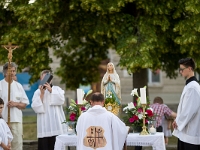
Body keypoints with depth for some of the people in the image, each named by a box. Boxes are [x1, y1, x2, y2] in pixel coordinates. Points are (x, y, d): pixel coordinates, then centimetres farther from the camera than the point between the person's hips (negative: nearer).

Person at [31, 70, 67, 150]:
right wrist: (42, 94, -8)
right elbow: (35, 108, -2)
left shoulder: (57, 89, 12)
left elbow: (61, 100, -6)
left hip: (57, 124, 0)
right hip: (44, 127, 0)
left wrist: (51, 90, -12)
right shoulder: (38, 92, 9)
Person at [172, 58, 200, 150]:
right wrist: (178, 120, 9)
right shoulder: (189, 85, 13)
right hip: (185, 132, 9)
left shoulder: (192, 87, -17)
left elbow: (190, 110, -20)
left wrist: (178, 121, -8)